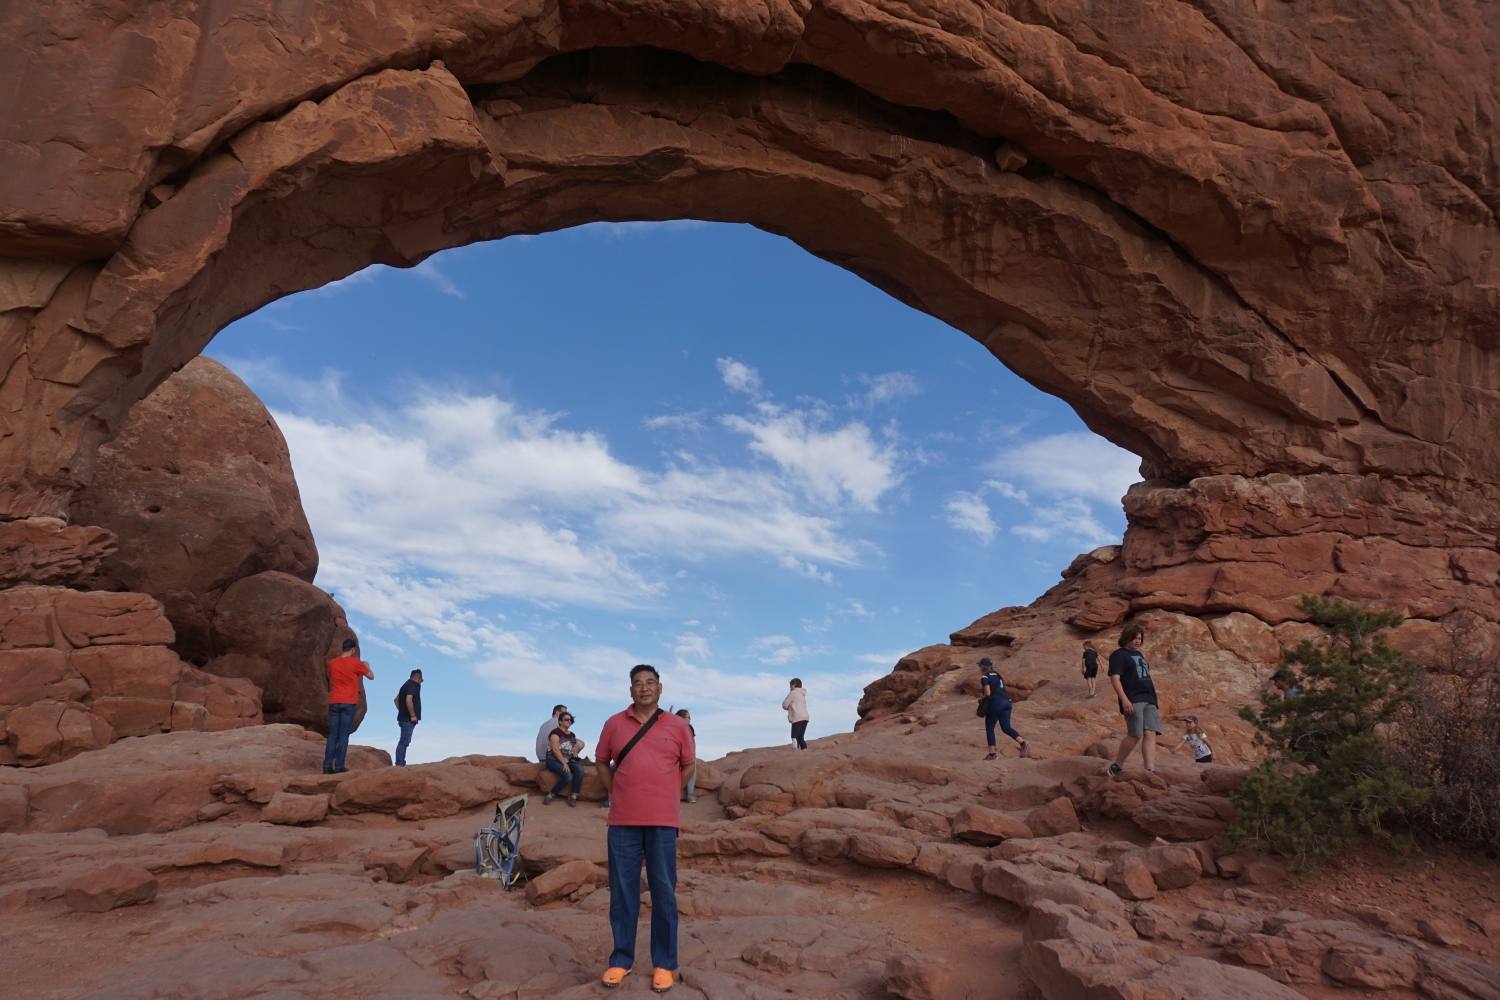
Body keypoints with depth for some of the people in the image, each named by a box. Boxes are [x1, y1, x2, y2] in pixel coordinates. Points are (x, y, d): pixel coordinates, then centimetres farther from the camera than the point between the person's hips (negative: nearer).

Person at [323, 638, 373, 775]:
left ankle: (327, 766, 1)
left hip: (334, 703, 4)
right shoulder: (355, 663, -5)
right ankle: (339, 766, -4)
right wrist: (366, 665, 23)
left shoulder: (332, 663, 8)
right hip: (349, 703, -4)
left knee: (332, 734, 6)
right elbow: (371, 676, 5)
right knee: (343, 734, -2)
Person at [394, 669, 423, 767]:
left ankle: (401, 763, 15)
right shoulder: (413, 685, -12)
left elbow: (397, 699, 27)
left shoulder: (406, 685, 18)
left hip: (403, 717, 10)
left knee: (404, 741, 13)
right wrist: (413, 715, -21)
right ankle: (399, 764, -13)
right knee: (404, 741, -11)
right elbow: (408, 700, -25)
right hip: (408, 719, -10)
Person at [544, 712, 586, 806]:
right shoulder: (556, 732, -7)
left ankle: (574, 796, -22)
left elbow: (574, 749, 18)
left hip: (568, 760, 6)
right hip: (554, 760, -6)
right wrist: (564, 763, -21)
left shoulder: (572, 735, 15)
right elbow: (555, 750, -16)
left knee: (580, 769, -26)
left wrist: (575, 758, -4)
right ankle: (550, 795, -13)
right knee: (568, 776, -32)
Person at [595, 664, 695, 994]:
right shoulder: (614, 724, 3)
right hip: (622, 822, 1)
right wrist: (616, 795, 7)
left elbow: (688, 766, 11)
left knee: (664, 893, 4)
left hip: (663, 822, -1)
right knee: (622, 892, 8)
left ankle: (664, 964, 14)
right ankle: (620, 960, 21)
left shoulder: (678, 726, 1)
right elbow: (602, 762, 15)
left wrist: (666, 796, 8)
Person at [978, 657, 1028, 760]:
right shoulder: (997, 675, 22)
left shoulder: (985, 677, -3)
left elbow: (987, 693, -14)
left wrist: (982, 696, 8)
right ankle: (1023, 743, -18)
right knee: (1006, 728, 3)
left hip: (996, 703, -7)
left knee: (989, 729, 5)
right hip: (1006, 702, 8)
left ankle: (992, 754, 3)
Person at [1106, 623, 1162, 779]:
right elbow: (1115, 678, -11)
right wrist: (1124, 699, -22)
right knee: (1136, 734, -14)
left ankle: (1150, 772, -10)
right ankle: (1116, 767, 1)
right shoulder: (1119, 654, -1)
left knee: (1150, 734, -5)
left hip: (1149, 699, 8)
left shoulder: (1139, 655, 24)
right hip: (1132, 701, -8)